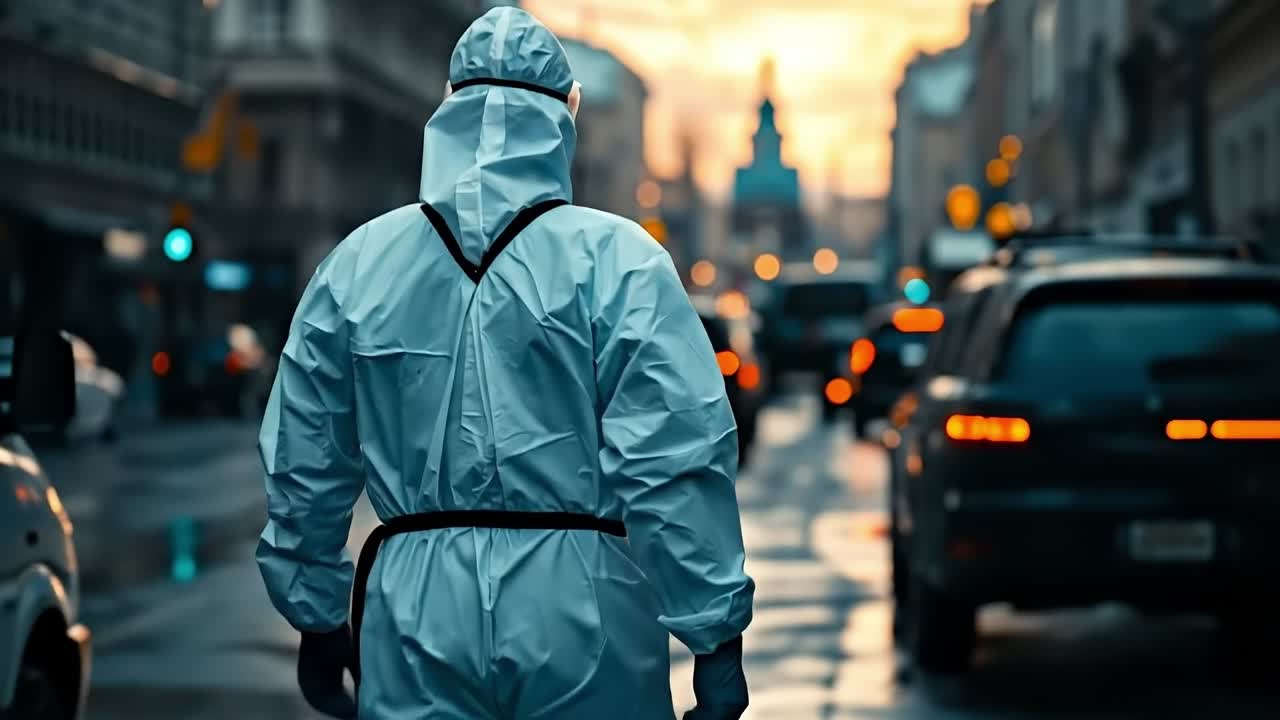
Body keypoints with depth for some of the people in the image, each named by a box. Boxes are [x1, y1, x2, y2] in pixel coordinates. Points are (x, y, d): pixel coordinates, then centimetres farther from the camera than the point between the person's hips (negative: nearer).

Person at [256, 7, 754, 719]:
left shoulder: (358, 264, 5)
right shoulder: (619, 260, -7)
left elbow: (303, 466, 10)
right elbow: (676, 467, -13)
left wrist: (318, 618, 21)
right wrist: (719, 637, -7)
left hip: (416, 617, 3)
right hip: (582, 615, -2)